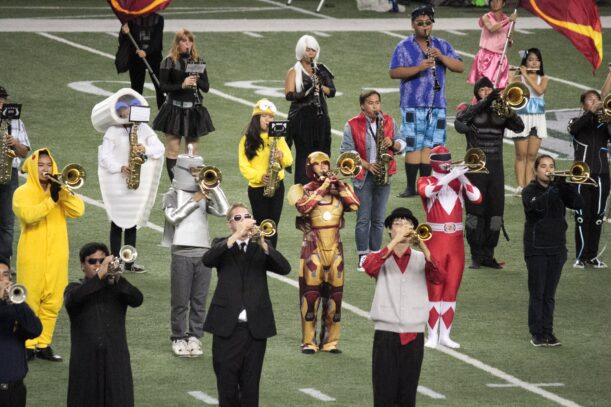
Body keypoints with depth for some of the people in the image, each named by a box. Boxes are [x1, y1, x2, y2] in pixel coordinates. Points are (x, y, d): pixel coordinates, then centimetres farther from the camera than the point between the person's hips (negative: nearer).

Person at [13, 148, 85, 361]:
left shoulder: (61, 190, 11)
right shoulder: (23, 192, -3)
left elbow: (78, 211, -4)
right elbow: (28, 215, -22)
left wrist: (63, 192, -16)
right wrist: (50, 200, -26)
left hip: (56, 256, 4)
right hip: (32, 256, -4)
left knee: (52, 302, 6)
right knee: (30, 301, -3)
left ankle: (43, 344, 14)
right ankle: (27, 345, 4)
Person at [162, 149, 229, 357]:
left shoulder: (205, 195, 12)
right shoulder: (172, 195, 3)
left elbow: (223, 210, -4)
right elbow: (173, 216, -15)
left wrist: (213, 187, -10)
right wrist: (195, 200, -14)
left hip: (203, 253, 3)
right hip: (182, 253, -3)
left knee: (199, 301, 5)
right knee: (180, 301, 0)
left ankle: (194, 338, 12)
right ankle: (178, 339, 7)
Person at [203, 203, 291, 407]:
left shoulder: (260, 247, 10)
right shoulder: (222, 245, 6)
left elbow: (285, 268, -6)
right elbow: (208, 260, -16)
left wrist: (263, 244, -23)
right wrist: (236, 236, -27)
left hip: (256, 326, 1)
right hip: (227, 326, -1)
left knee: (251, 385, 5)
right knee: (227, 383, 0)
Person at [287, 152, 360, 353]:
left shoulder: (339, 189, 9)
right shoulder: (304, 190, 1)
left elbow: (355, 205, -7)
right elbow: (303, 207, -20)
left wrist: (340, 186, -11)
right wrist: (322, 189, -17)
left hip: (335, 248, 3)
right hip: (313, 247, -3)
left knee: (334, 294, 4)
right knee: (311, 293, -5)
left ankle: (330, 340, 12)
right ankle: (308, 342, -2)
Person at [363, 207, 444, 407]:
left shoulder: (421, 259, 8)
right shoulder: (380, 257, 5)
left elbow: (438, 278, -12)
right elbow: (369, 267, -18)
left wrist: (424, 247, -25)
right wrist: (395, 241, -24)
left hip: (413, 335, 2)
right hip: (386, 333, -2)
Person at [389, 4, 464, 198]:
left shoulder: (442, 45, 12)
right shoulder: (404, 47, 2)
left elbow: (460, 67, 5)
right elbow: (394, 73, -8)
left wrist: (441, 57, -11)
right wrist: (418, 68, -20)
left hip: (437, 105, 3)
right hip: (413, 105, -3)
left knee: (430, 145, 3)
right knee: (413, 146, -6)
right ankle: (411, 187, -1)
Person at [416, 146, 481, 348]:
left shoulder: (458, 181, 11)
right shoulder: (425, 181, 3)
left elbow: (476, 198, -4)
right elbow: (427, 191, -22)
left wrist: (463, 178, -13)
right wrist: (451, 176, -25)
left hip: (456, 241, 3)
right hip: (435, 240, -3)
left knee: (451, 291, 6)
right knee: (435, 290, -3)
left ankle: (445, 335, 13)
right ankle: (432, 335, 1)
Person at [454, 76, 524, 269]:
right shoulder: (470, 111, 5)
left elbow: (519, 127, -3)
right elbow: (460, 122, -18)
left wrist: (509, 112, -23)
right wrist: (484, 103, -23)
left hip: (495, 167, 3)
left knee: (495, 214, 2)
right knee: (475, 213, -6)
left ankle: (488, 255, 9)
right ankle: (476, 257, 0)